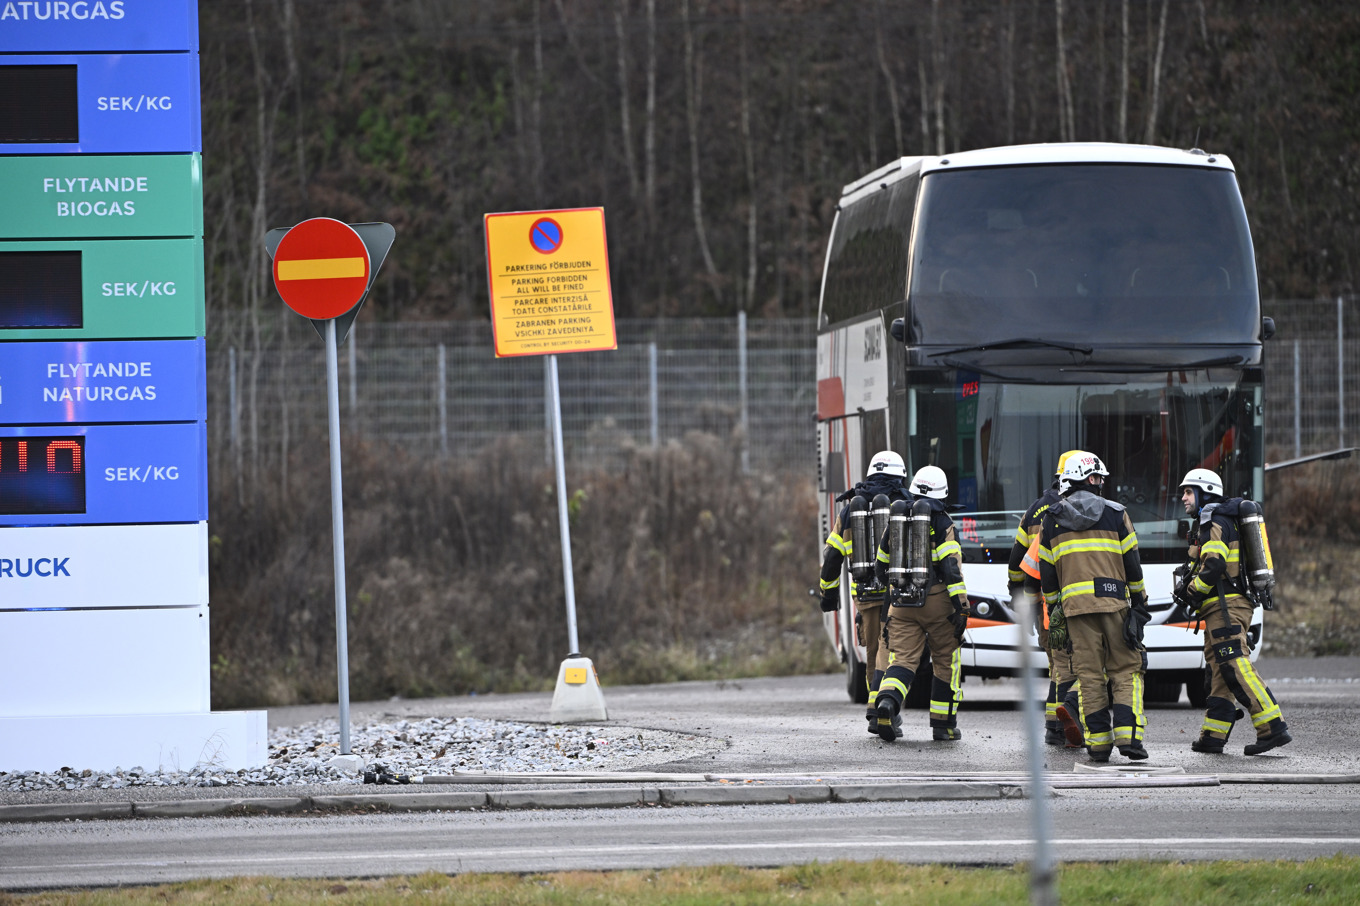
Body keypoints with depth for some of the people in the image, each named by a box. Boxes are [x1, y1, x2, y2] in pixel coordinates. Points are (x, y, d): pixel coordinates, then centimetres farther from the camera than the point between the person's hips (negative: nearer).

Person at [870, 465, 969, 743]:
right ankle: (944, 725, 14)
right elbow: (952, 567, -14)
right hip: (936, 603, -3)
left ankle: (888, 700, -33)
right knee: (945, 662, 11)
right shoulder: (941, 524, -6)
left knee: (902, 659, -2)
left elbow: (881, 565, 20)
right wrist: (961, 607, -12)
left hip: (901, 604, 3)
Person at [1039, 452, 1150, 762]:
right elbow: (1132, 563, 3)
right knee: (1125, 670, 3)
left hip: (1075, 603, 2)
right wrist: (1139, 602, 12)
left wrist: (1054, 609, 17)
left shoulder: (1052, 519, 10)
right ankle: (1128, 735, -9)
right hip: (1113, 600, -2)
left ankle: (1097, 740, 0)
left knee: (1088, 674, 3)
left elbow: (1046, 571, 10)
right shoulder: (1115, 514, 3)